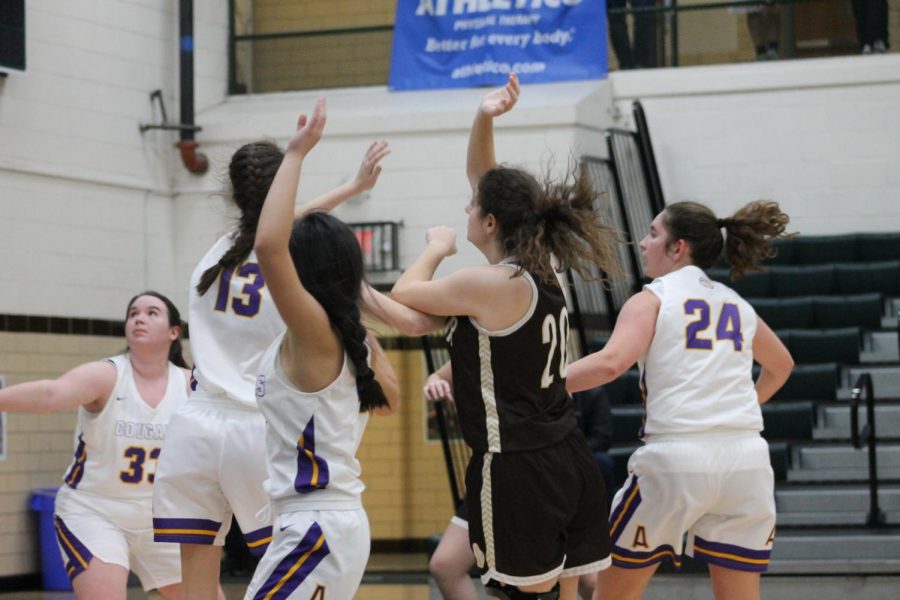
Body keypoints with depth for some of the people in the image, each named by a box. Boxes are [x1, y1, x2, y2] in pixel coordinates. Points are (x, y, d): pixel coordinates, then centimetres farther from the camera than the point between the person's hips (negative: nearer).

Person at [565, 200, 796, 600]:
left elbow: (611, 362, -16)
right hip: (746, 460, 5)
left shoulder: (653, 299, 2)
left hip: (677, 458, -5)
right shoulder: (738, 305, 19)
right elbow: (781, 366, 37)